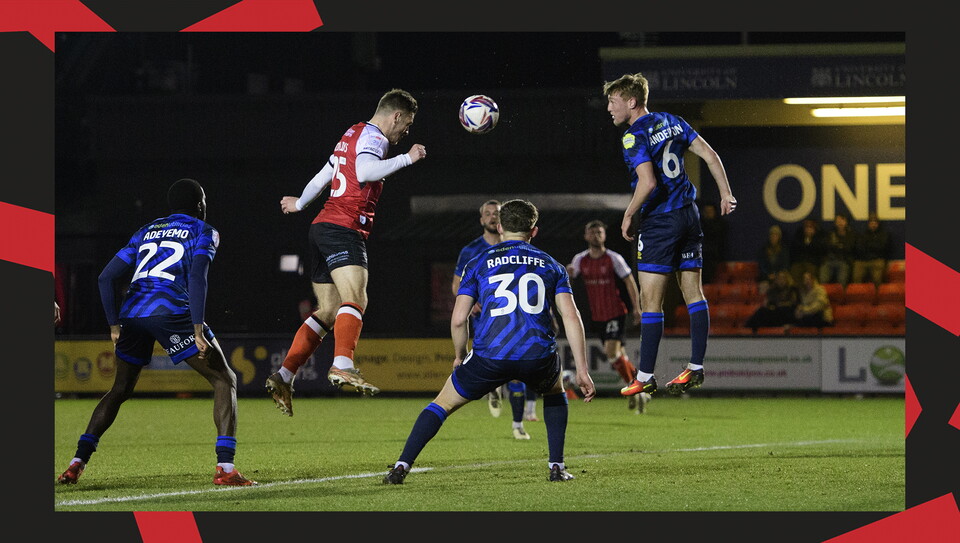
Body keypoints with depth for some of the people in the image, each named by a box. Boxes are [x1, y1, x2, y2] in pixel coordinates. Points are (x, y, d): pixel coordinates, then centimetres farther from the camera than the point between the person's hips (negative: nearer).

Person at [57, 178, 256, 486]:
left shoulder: (146, 231, 27)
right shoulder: (203, 231, 11)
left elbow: (106, 277, 20)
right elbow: (197, 276, -8)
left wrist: (114, 326, 24)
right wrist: (198, 330, -12)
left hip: (132, 314, 5)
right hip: (171, 311, -5)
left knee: (120, 390, 24)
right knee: (224, 380, 5)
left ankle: (77, 464, 12)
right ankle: (225, 467, -10)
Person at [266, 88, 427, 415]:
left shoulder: (353, 135, 24)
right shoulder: (372, 137, -5)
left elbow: (323, 176, 36)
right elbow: (364, 171, -27)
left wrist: (300, 203, 51)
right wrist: (407, 158, -22)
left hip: (323, 228, 10)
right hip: (343, 230, -10)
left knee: (328, 311, 11)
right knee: (355, 299, -26)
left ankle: (283, 378, 7)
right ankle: (343, 366, -48)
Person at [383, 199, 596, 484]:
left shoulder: (478, 263, 13)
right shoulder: (551, 266, 17)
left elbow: (458, 320, 7)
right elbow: (571, 317, 6)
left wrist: (459, 357, 25)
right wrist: (582, 370, 6)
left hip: (489, 356, -1)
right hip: (539, 356, 1)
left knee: (443, 403, 19)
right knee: (555, 393, 36)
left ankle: (401, 468, 7)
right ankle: (557, 466, 23)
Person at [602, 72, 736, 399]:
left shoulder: (634, 137, -14)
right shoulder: (671, 122, 9)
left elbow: (648, 182, -26)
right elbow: (709, 154, 9)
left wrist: (628, 216, -13)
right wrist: (726, 193, 13)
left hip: (659, 223, -8)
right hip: (689, 216, 8)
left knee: (650, 302, -3)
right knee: (693, 293, 11)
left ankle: (645, 377, -2)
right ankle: (696, 368, 13)